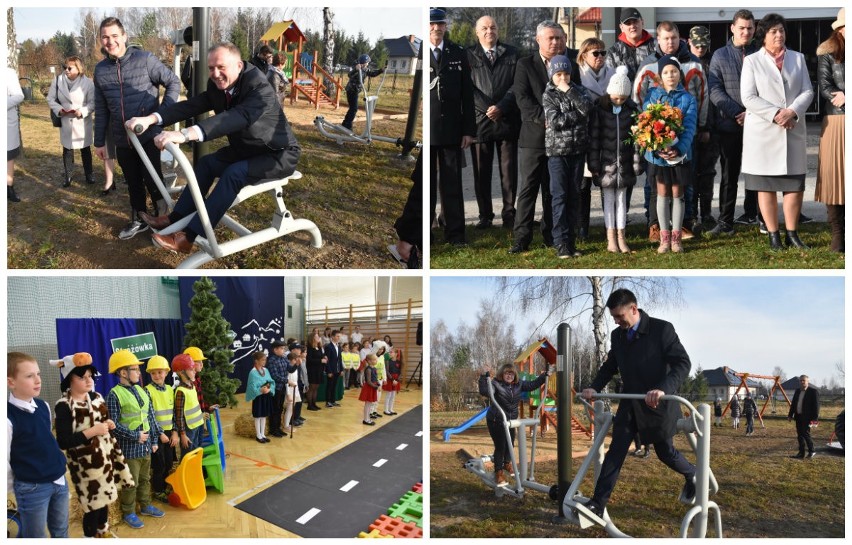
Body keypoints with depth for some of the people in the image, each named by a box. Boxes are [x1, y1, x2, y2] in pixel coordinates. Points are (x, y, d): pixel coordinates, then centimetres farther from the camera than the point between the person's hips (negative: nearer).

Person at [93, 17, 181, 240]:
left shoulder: (145, 59, -10)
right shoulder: (100, 69, 5)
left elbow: (173, 82, -3)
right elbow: (101, 109, 11)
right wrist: (100, 141, 12)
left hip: (148, 136, -4)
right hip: (122, 140, 4)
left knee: (152, 180, -2)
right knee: (133, 183, 15)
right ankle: (138, 220, 31)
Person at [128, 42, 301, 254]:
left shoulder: (261, 89, -31)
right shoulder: (217, 86, -5)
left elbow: (237, 117, -47)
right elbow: (192, 106, -13)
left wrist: (185, 135, -58)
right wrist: (151, 119, -28)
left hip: (279, 154, -8)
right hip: (247, 149, 8)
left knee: (234, 173, -25)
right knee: (207, 163, 1)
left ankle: (189, 236, -23)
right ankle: (177, 219, 10)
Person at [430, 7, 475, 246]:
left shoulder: (458, 54, 9)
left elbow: (467, 94, 8)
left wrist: (469, 129, 2)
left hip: (452, 129, 2)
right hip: (425, 128, -2)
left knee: (452, 182, 6)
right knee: (424, 182, 5)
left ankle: (454, 232, 12)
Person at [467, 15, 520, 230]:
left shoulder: (511, 53, 9)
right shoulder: (469, 55, 5)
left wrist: (501, 107, -10)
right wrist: (487, 109, -11)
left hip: (507, 120, 1)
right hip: (480, 120, -1)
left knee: (509, 170, 3)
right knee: (481, 172, 2)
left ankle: (509, 213, 10)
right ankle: (485, 215, 9)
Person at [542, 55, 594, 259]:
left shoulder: (578, 90, 9)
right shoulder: (548, 95, 1)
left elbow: (587, 107, -12)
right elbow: (555, 121, -13)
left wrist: (568, 91, -12)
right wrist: (577, 114, -9)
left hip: (578, 150, 3)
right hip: (557, 151, -3)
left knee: (574, 196, 6)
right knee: (560, 196, -5)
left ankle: (571, 240, 12)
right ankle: (561, 242, -4)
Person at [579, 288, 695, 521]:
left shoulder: (662, 329, -17)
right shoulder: (617, 335, 2)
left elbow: (683, 363, -23)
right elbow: (610, 366, 14)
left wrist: (663, 389, -38)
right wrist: (594, 387, -4)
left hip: (657, 404, -4)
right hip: (630, 404, 5)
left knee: (665, 452, 12)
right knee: (614, 453, -3)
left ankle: (693, 476, 42)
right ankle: (597, 504, -4)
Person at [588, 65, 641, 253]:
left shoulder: (632, 109, 0)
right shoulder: (599, 109, -7)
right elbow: (593, 137, -6)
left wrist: (637, 163, 0)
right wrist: (593, 164, -8)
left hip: (624, 162, 2)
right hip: (606, 163, -2)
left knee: (621, 198, 9)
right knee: (609, 199, 6)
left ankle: (621, 237, 16)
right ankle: (611, 238, 13)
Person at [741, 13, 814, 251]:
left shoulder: (798, 58, 13)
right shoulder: (752, 61, 3)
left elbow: (807, 91, 6)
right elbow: (748, 97, -6)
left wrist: (792, 111, -13)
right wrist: (776, 115, -16)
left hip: (794, 131, 3)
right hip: (763, 133, -3)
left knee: (795, 184, 2)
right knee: (766, 186, 0)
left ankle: (792, 234, 12)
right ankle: (774, 236, 7)